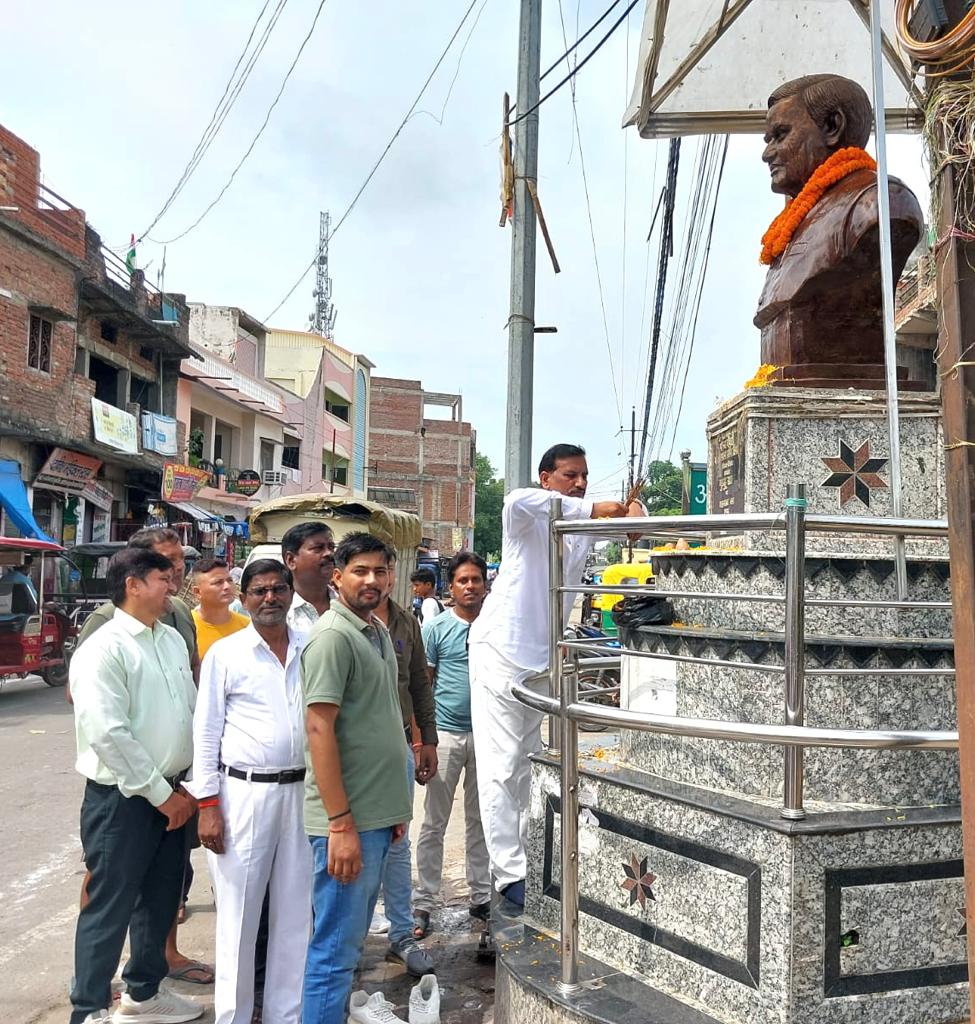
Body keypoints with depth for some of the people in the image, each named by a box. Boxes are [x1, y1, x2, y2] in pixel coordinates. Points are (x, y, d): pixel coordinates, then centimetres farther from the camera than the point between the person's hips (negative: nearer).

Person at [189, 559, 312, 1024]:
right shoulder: (224, 653, -2)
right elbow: (206, 732, -2)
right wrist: (207, 804, -6)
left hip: (302, 792, 3)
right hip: (243, 793, -3)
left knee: (295, 913, 12)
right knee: (238, 915, 6)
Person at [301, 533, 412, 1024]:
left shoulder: (380, 632, 12)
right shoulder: (333, 636, -15)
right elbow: (319, 730, -20)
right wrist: (341, 823, -21)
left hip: (377, 813, 9)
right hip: (346, 819, -9)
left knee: (352, 938, 19)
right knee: (336, 947, 2)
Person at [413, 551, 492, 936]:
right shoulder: (437, 629, -3)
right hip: (446, 733, -2)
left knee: (480, 821, 14)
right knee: (434, 823, 4)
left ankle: (481, 897, 26)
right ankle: (424, 903, 14)